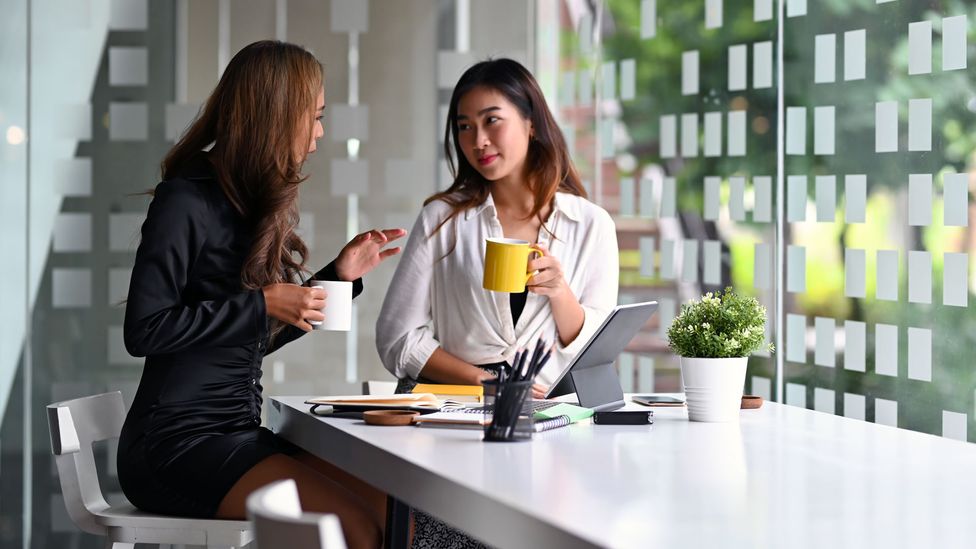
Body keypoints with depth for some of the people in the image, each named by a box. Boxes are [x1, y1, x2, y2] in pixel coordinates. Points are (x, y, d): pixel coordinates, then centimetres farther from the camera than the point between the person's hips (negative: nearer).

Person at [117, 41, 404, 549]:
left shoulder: (257, 203, 16)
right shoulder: (187, 201, -10)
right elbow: (144, 330, -17)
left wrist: (338, 276, 12)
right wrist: (263, 304, -15)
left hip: (241, 430, 8)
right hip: (176, 443, -8)